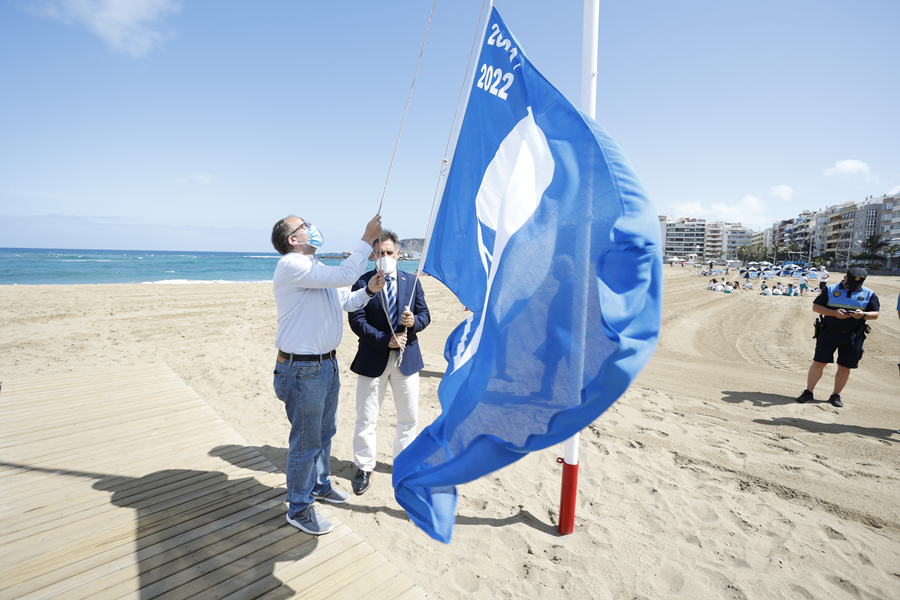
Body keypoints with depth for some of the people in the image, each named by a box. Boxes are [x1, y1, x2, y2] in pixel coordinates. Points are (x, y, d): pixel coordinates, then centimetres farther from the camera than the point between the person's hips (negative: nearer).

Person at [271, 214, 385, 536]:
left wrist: (369, 290, -1)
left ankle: (320, 485, 45)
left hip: (326, 364, 9)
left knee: (325, 432, 24)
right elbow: (344, 275, -26)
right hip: (303, 369, -9)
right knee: (306, 441, 5)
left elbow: (346, 301, 18)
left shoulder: (317, 269, 13)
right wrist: (367, 239, -18)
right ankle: (299, 509, 24)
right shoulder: (292, 265, -18)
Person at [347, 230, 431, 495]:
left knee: (409, 416, 15)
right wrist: (386, 340, -20)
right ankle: (364, 468, 28)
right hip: (373, 359, -2)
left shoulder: (411, 281, 4)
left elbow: (425, 314, 5)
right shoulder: (362, 282, -6)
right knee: (366, 418, 8)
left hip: (407, 357, 3)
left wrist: (414, 321, -18)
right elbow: (357, 321, -11)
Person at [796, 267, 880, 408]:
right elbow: (815, 307, -1)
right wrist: (834, 313, -16)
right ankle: (808, 392, 7)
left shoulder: (869, 294, 7)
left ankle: (836, 395, 20)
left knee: (844, 367, 6)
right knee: (818, 363, -3)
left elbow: (876, 314, 6)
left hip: (853, 337, 2)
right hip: (828, 333, -2)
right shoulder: (831, 289, 2)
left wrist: (863, 315, -17)